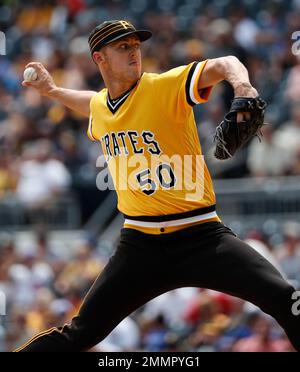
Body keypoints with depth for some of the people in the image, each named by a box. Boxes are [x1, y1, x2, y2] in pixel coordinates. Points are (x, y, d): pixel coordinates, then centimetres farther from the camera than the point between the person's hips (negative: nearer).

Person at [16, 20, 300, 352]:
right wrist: (52, 91, 37)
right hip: (139, 245, 4)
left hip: (201, 236, -4)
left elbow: (223, 64, -24)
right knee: (81, 334, 2)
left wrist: (241, 84, -44)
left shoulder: (166, 87, -8)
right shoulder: (99, 105, 9)